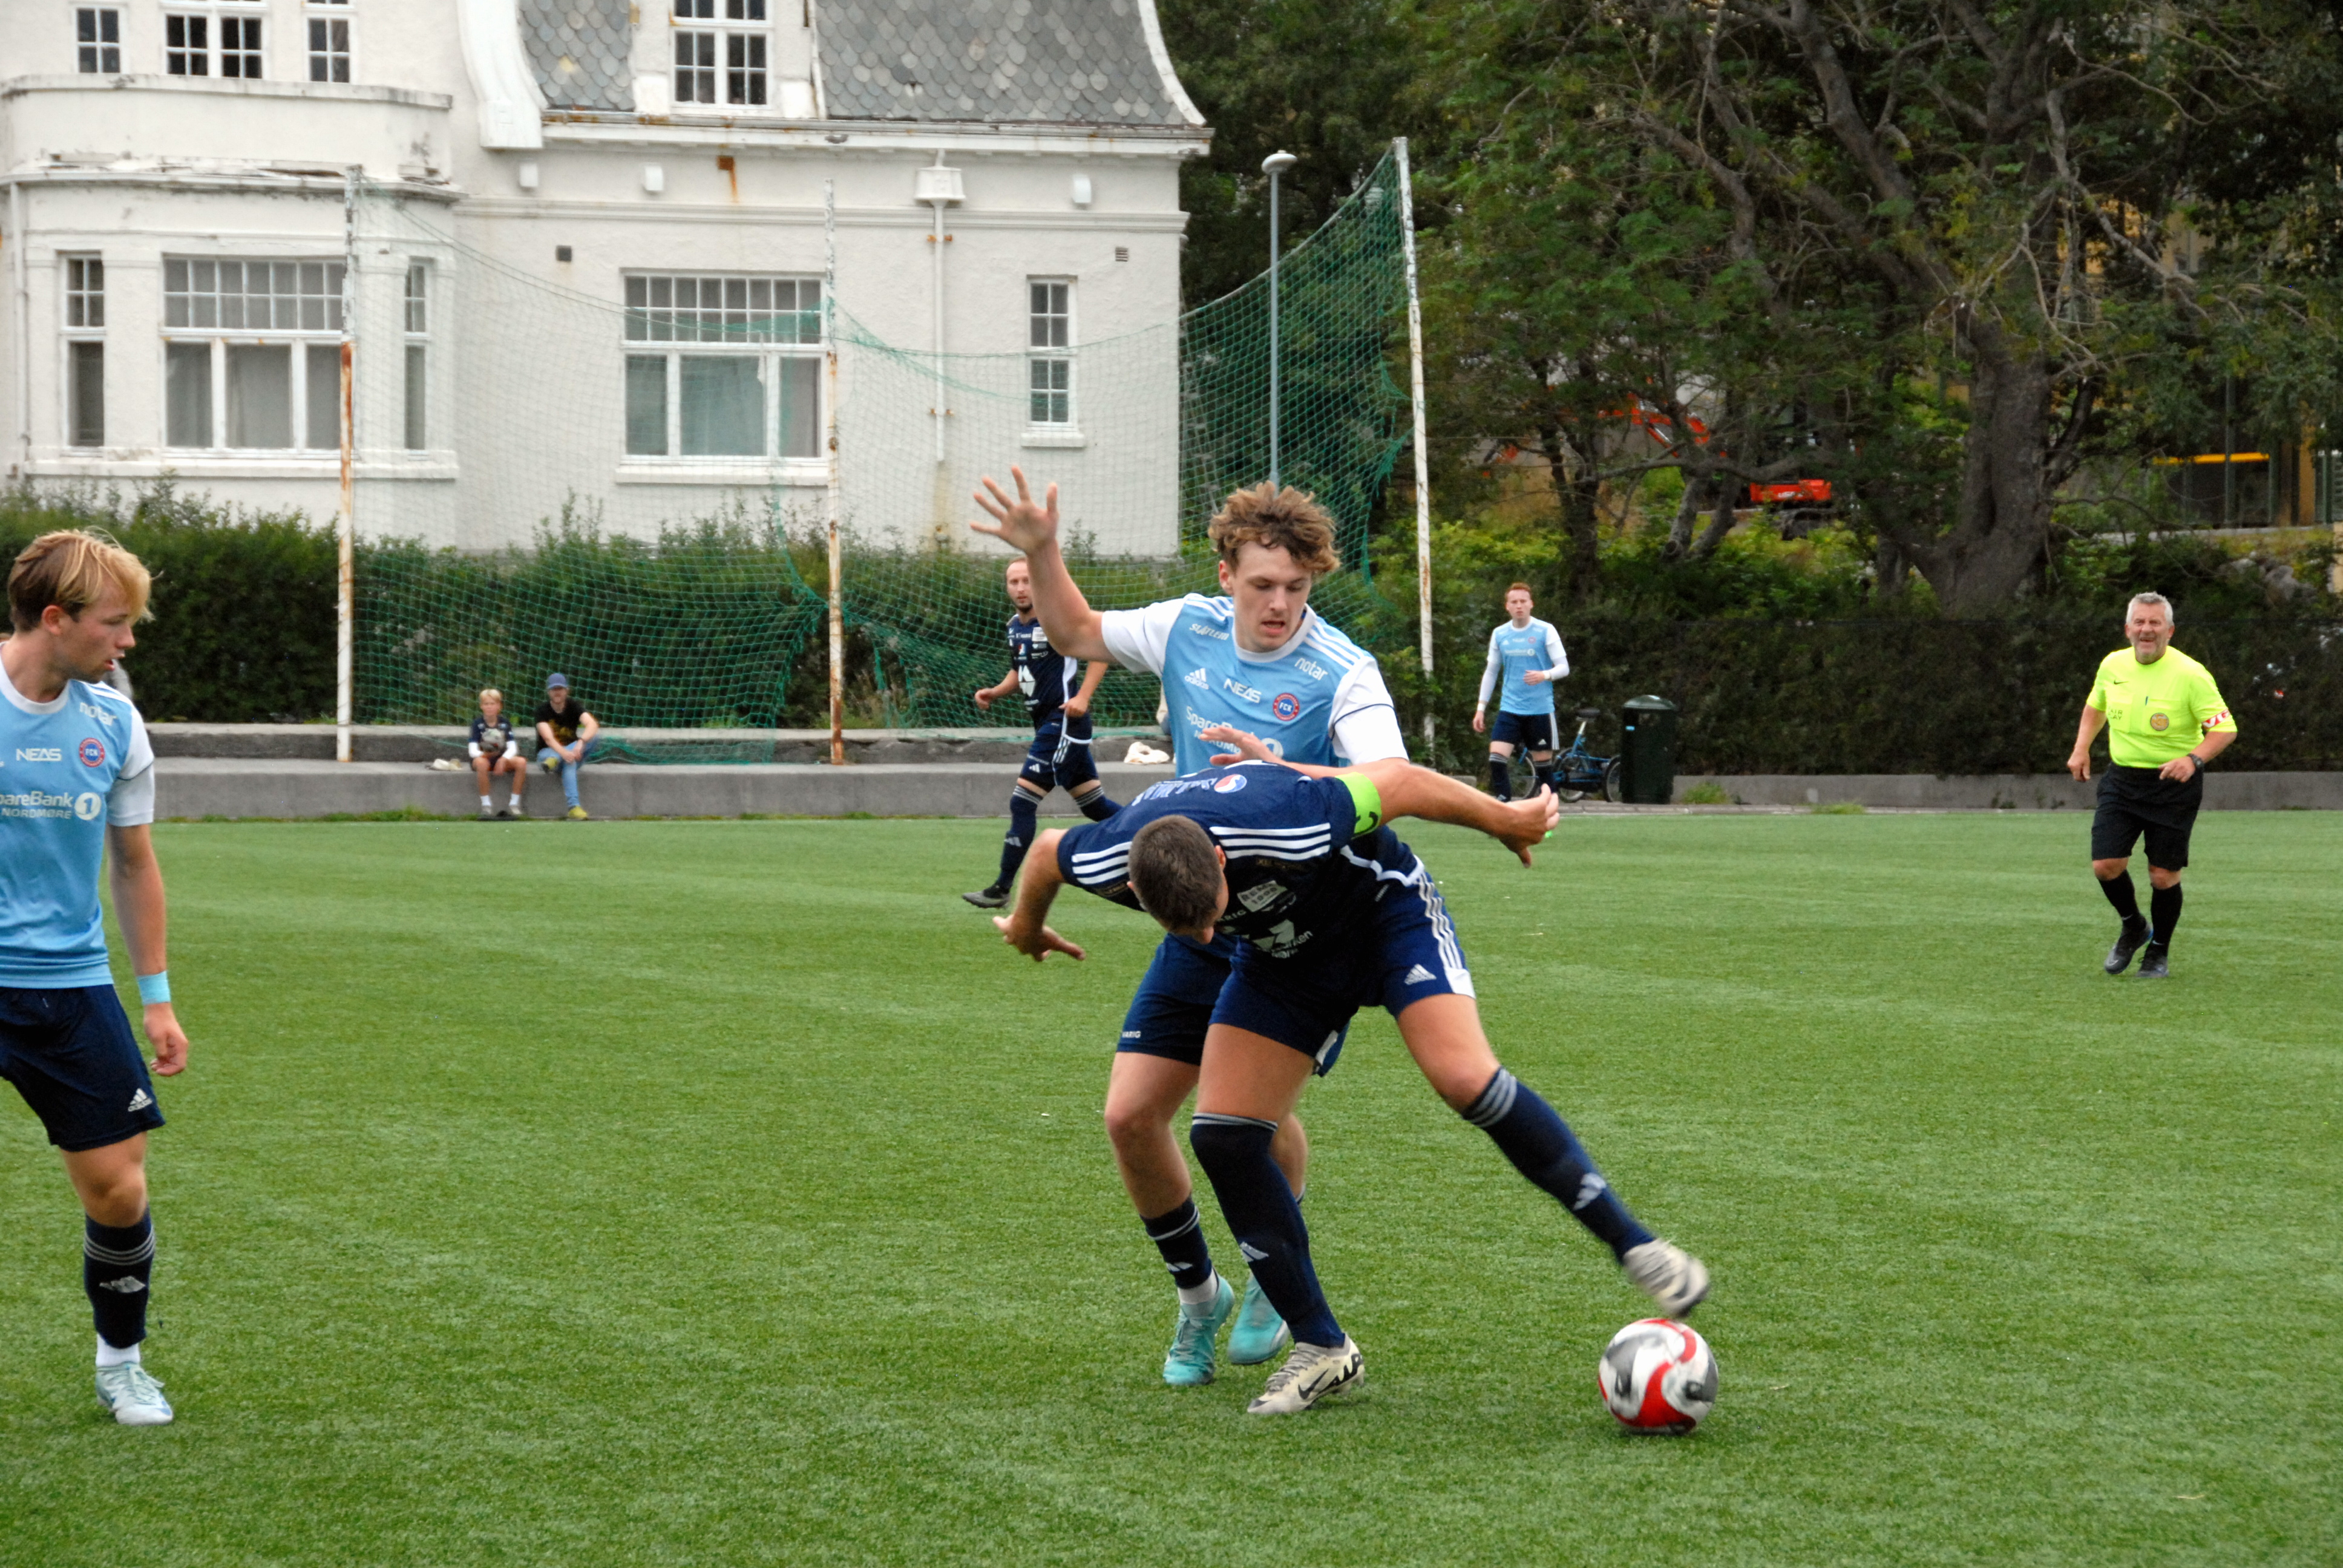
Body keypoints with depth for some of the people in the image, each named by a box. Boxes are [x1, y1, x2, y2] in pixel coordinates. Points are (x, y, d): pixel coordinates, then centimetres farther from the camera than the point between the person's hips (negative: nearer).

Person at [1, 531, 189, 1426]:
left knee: (118, 1187, 3)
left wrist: (157, 997, 16)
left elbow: (134, 864, 16)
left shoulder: (114, 724, 5)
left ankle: (121, 1361, 24)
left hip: (72, 984, 4)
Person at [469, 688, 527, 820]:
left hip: (502, 760, 3)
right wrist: (481, 754, -35)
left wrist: (504, 759, -27)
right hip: (484, 758, -3)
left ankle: (514, 803, -19)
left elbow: (512, 748, -7)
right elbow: (473, 751, -12)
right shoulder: (478, 724, -3)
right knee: (481, 763, -39)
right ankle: (486, 805, -31)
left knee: (521, 763, -27)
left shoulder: (505, 723, 2)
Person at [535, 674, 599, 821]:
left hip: (572, 752, 3)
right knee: (569, 762, -38)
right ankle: (573, 807, -50)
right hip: (547, 753, -3)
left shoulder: (573, 706, -6)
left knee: (592, 737, -28)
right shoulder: (543, 709, -12)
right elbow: (548, 737, -30)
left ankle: (554, 760, -42)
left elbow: (592, 725, -27)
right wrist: (563, 753, -52)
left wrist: (581, 743, -50)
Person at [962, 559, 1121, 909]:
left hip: (1063, 721, -9)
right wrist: (995, 692, 7)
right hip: (1046, 724, 9)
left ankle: (1001, 889, -6)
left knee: (1022, 802, -11)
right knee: (1096, 806, 15)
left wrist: (1083, 697, -21)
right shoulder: (1015, 626, 12)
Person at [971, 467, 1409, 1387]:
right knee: (1131, 1114, -2)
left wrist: (1281, 769, -44)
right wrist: (1041, 554, 3)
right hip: (1199, 923, 5)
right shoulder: (1188, 630, 0)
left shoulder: (1341, 673, -17)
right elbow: (1079, 634, 18)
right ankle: (1196, 1292, 21)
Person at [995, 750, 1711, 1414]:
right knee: (1222, 1138, -8)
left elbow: (1398, 781, -24)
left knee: (1466, 1079, -26)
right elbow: (1047, 853, -3)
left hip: (1384, 909, -5)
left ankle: (1632, 1242, -15)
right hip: (1284, 950, 5)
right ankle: (1322, 1349, 4)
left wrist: (1504, 818, -8)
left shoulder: (1284, 826, -41)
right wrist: (1028, 925, 19)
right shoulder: (1103, 861, -29)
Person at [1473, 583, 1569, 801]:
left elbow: (1564, 667, -5)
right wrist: (1481, 707, 12)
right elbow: (1491, 672, 17)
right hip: (1510, 709, 3)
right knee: (1496, 758, -14)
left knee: (1543, 765, 2)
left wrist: (1545, 675, -27)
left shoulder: (1545, 631, -4)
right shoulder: (1499, 634, 7)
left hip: (1540, 710, -3)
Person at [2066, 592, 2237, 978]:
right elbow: (2095, 705, 22)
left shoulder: (2190, 674, -15)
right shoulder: (2113, 666, 0)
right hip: (2121, 779, 4)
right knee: (2106, 865, -7)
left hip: (2174, 785, -4)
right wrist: (2081, 748, 8)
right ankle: (2132, 927, 23)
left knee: (2163, 876, -2)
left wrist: (2193, 759, -32)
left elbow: (2225, 728, -15)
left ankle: (2159, 952, 22)